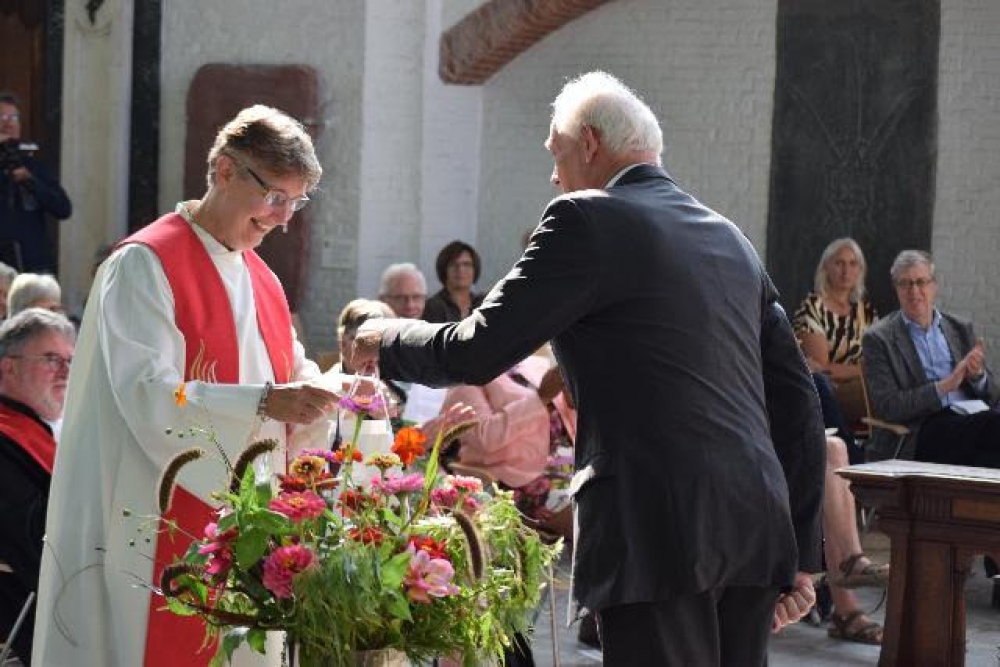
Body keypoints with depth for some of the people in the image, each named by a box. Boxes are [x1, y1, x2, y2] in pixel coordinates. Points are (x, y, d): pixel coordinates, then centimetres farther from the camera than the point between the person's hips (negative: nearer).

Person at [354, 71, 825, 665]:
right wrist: (798, 553, 20)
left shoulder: (586, 220, -3)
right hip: (756, 527, 8)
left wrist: (388, 341, 16)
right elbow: (797, 398, 17)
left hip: (661, 528, -7)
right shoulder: (730, 238, 19)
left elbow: (476, 353, -4)